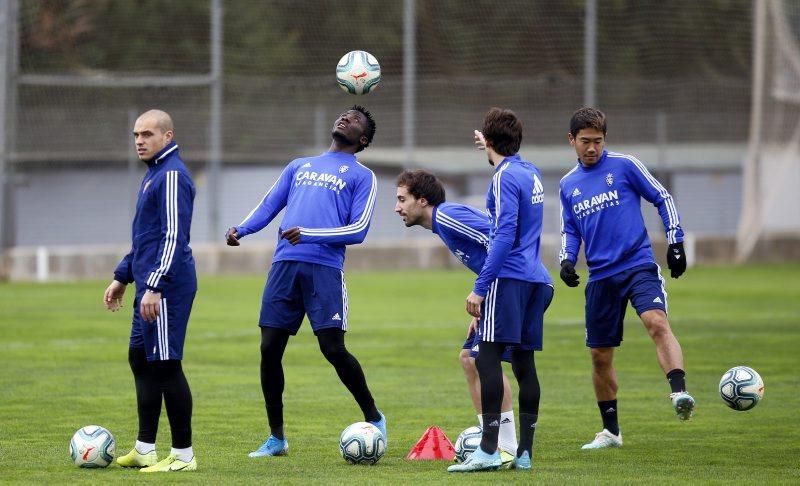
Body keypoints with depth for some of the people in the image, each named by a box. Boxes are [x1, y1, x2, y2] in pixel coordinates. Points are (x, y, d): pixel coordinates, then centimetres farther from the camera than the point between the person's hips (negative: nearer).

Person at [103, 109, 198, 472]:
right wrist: (122, 277, 27)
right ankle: (144, 450, 20)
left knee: (165, 366, -7)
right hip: (152, 285, 11)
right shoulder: (154, 174, 18)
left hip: (166, 288, -11)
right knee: (140, 360, 14)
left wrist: (155, 287, -24)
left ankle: (183, 455, -2)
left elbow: (174, 237, -21)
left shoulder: (172, 176, -14)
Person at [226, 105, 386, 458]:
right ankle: (276, 438, 10)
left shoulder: (361, 176, 10)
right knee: (269, 348, -1)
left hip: (325, 268, -4)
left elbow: (358, 229, -2)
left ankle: (374, 419, 9)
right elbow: (269, 205, 18)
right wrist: (241, 230, -3)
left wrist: (309, 234, -14)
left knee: (333, 348, -12)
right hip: (285, 265, 4)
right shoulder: (300, 166, 25)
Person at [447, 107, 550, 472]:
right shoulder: (531, 173, 15)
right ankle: (524, 452, 8)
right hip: (534, 279, 9)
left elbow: (504, 235, -18)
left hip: (508, 277, -9)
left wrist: (480, 288, -18)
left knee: (487, 356, -11)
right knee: (523, 361, 9)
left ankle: (489, 450, -19)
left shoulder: (505, 176, -10)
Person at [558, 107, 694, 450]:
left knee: (657, 322, -31)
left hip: (638, 265, -5)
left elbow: (663, 199, 5)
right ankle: (610, 431, 22)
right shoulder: (568, 185, 12)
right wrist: (566, 260, 1)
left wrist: (675, 242, -2)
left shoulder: (624, 166, 0)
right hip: (601, 277, 5)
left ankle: (679, 393, -43)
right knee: (600, 355, 8)